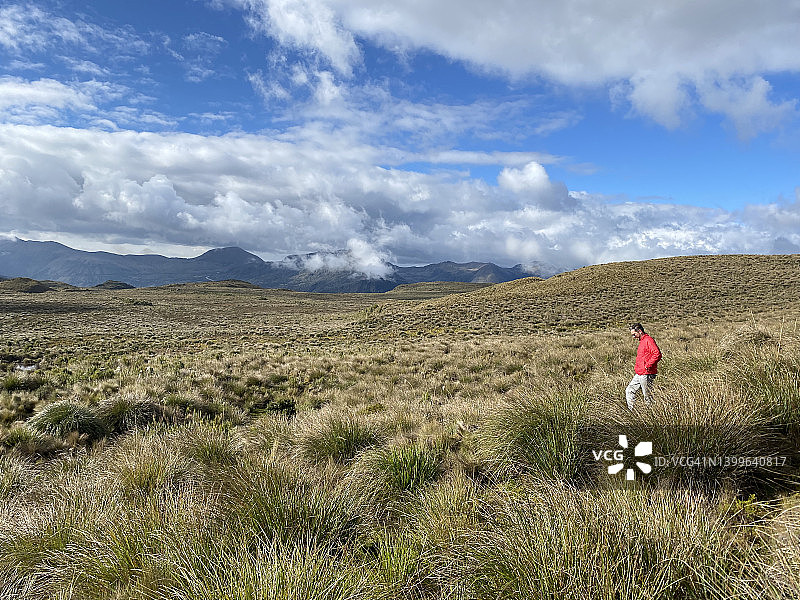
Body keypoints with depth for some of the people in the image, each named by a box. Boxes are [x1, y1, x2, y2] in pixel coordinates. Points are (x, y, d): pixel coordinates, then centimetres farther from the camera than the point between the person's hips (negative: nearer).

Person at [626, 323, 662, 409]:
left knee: (647, 397, -3)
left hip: (646, 374, -10)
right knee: (629, 391, 10)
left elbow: (657, 354, -24)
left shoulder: (648, 340, -12)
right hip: (639, 375, 10)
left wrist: (647, 366, -21)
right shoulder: (642, 341, 18)